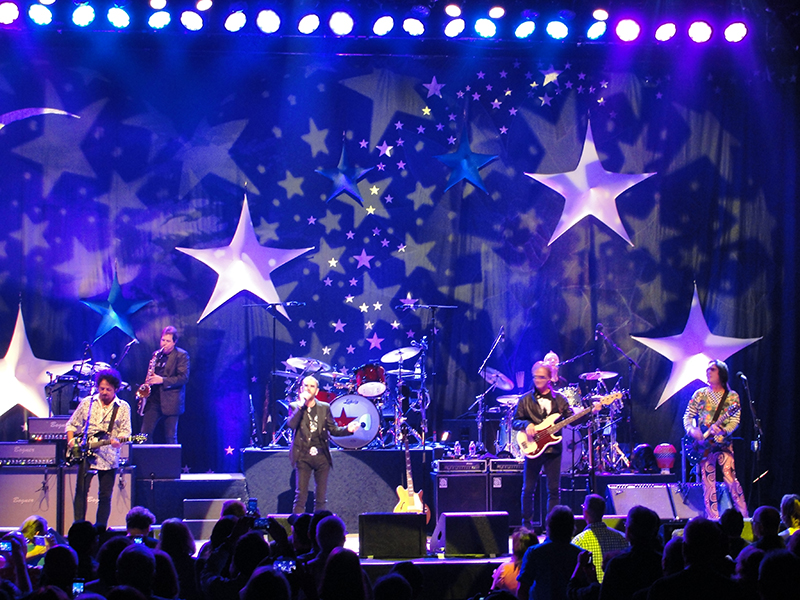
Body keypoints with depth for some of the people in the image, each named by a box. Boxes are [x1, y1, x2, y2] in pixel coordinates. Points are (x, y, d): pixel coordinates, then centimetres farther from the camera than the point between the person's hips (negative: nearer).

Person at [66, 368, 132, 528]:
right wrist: (71, 440, -2)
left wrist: (118, 440, -20)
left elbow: (125, 431, 1)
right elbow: (72, 424, 15)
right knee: (81, 491, -9)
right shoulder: (87, 403, 10)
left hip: (109, 458, 0)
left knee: (105, 496, 3)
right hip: (86, 455, 0)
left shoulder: (122, 407, 6)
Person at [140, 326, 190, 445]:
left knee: (170, 437, -1)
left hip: (170, 401, -5)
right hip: (153, 399, 5)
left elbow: (183, 377, -11)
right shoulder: (156, 354, 15)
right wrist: (148, 382, 4)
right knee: (145, 433, -3)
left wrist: (162, 380, -19)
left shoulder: (181, 355, -3)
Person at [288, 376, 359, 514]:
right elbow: (291, 425, -11)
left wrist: (348, 429, -9)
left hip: (321, 456, 2)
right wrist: (301, 405, -14)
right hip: (303, 456, -2)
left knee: (321, 497, 3)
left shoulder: (325, 407, 12)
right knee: (301, 495, -8)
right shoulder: (295, 407, 6)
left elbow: (333, 430, 11)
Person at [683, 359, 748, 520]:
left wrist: (723, 431, -24)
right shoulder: (700, 394, 10)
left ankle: (744, 516, -8)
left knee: (730, 478, -16)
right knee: (708, 484, 0)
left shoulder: (732, 396, 4)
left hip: (723, 444, -3)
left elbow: (735, 420, -5)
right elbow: (688, 416, 10)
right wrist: (691, 430, -10)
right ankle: (713, 520, 5)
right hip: (704, 445, 3)